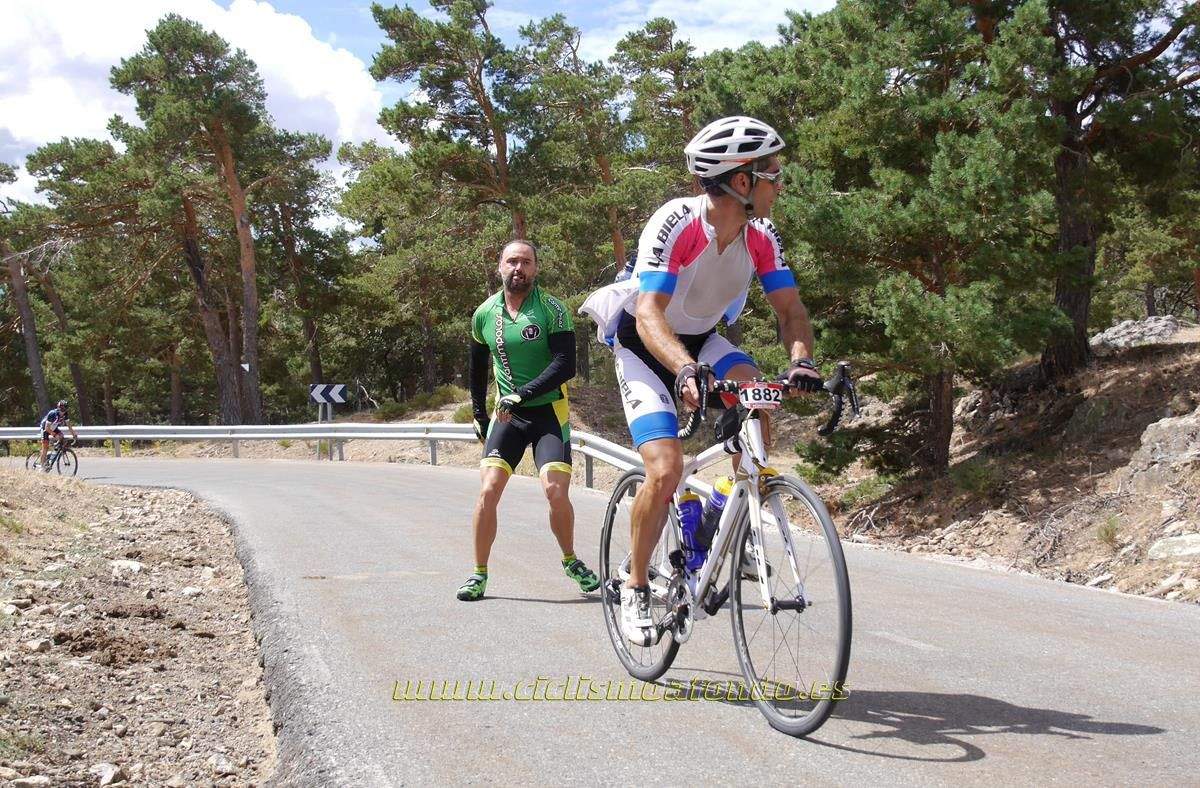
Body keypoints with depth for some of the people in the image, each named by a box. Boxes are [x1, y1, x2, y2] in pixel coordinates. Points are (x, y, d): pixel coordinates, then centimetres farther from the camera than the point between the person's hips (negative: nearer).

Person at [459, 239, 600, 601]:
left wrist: (522, 394, -24)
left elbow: (565, 365, -18)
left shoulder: (551, 309, -9)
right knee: (488, 490, -10)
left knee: (555, 490, -16)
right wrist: (479, 415, 18)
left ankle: (571, 561, 10)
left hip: (549, 412, -3)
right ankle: (479, 574, 3)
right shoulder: (485, 314, 4)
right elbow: (478, 368, 19)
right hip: (507, 413, 3)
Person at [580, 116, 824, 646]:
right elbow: (649, 314, -38)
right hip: (645, 346, -5)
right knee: (666, 469, -21)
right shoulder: (675, 225, -30)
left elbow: (790, 309, -13)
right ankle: (635, 587, 0)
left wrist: (801, 361, -34)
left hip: (702, 340, 5)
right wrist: (685, 370, -55)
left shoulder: (761, 237, -12)